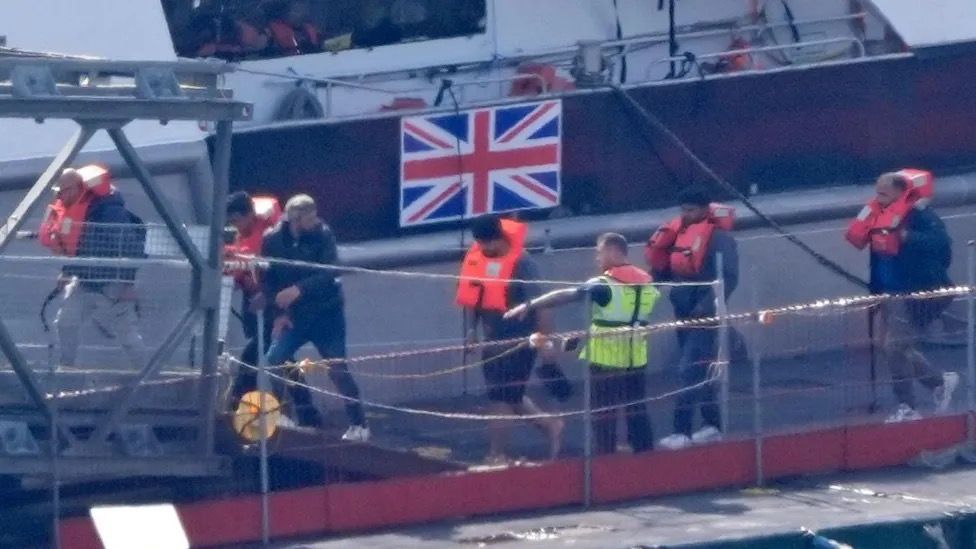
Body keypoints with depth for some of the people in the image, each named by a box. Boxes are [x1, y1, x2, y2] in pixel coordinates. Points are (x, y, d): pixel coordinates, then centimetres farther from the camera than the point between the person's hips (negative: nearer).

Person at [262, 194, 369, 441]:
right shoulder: (273, 240, -7)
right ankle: (308, 418, 5)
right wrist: (279, 313, -8)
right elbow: (268, 279, 0)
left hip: (326, 312, -3)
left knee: (337, 369, -8)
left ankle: (358, 425, 1)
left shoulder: (323, 234, -13)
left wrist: (299, 290, -32)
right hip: (294, 315, 3)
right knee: (274, 361, -7)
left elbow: (329, 273, -21)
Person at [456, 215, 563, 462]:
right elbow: (472, 295, 14)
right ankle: (550, 426, 35)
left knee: (500, 399, -3)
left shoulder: (521, 264, -19)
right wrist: (473, 328, 9)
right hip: (493, 340, 7)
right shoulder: (476, 258, 0)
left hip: (519, 342, -7)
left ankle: (496, 456, 7)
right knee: (509, 397, 17)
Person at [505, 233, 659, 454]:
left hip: (606, 359, -6)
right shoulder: (645, 282, 3)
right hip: (636, 359, 6)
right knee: (637, 411, 13)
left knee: (604, 413, 3)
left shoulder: (605, 285, -15)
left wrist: (529, 306, -18)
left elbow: (566, 295, -18)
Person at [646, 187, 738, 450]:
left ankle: (682, 432, -15)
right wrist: (658, 252, -4)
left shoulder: (718, 238, -12)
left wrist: (706, 306, -25)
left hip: (705, 316, -8)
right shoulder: (679, 234, 10)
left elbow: (728, 278, -19)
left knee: (690, 371, -13)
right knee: (699, 371, 16)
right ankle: (712, 425, 27)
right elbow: (664, 272, 16)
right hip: (684, 314, 8)